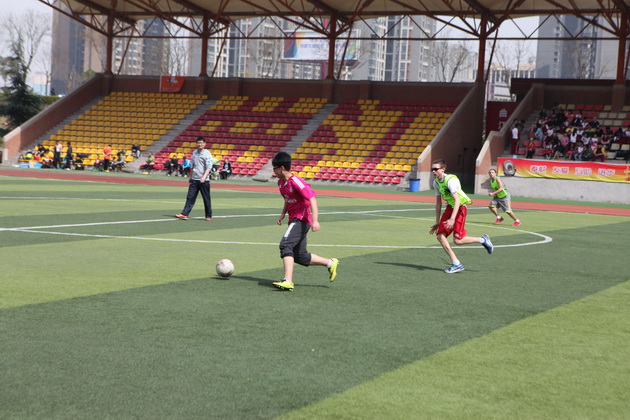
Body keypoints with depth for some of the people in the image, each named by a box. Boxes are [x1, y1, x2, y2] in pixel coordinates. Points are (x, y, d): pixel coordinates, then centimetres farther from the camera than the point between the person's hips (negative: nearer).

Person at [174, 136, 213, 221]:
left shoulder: (207, 154, -9)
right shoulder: (194, 152, 12)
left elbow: (209, 167, -18)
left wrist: (204, 177, -32)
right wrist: (190, 176, 25)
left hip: (204, 180, -5)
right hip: (194, 179, 5)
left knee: (206, 199, 3)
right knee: (190, 197, -1)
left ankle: (209, 216, 14)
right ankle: (184, 214, -4)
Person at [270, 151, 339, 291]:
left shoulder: (296, 182, -18)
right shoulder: (281, 182, 10)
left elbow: (312, 199, -22)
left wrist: (315, 220, -30)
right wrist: (283, 214, 11)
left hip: (301, 219, -10)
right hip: (294, 220, 10)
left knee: (285, 245, -26)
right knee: (299, 256, 10)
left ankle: (288, 281, -32)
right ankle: (330, 263, 24)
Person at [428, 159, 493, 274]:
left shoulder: (450, 180, -23)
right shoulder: (436, 182, 3)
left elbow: (457, 200, -29)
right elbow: (438, 203, 11)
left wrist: (452, 219, -36)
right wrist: (437, 222, 11)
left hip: (460, 207, -8)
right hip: (450, 207, 8)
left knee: (457, 240, -13)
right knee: (440, 236, -4)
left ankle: (483, 240, 11)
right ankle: (456, 264, 1)